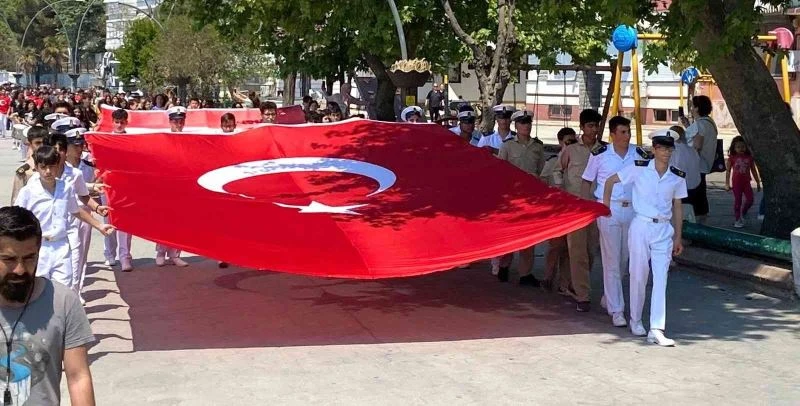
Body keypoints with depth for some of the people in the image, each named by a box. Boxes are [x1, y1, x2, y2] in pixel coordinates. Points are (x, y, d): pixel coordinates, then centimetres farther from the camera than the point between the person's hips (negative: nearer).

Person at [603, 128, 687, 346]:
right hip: (641, 226, -2)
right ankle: (635, 320, 26)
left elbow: (677, 207, 11)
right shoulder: (639, 168, -6)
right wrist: (606, 205, 2)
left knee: (661, 279, -4)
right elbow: (610, 181, 5)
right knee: (638, 276, 6)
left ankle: (656, 330, -5)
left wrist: (678, 237, 11)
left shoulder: (678, 177, 3)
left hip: (664, 230, 2)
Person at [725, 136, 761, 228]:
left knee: (750, 200, -2)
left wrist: (758, 182, 13)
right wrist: (727, 184, -3)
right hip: (736, 182, -2)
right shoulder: (732, 158, -3)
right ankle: (737, 220, 12)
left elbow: (753, 170, 11)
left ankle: (743, 214, 25)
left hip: (746, 182, 3)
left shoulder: (749, 157, 3)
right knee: (737, 201, 2)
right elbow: (728, 171, 0)